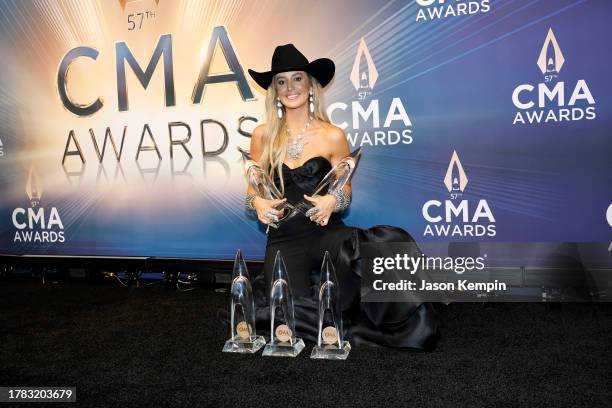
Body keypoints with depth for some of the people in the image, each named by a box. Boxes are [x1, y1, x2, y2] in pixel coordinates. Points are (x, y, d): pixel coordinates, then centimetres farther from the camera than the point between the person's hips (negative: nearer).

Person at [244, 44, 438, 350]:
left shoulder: (333, 136, 2)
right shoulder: (262, 135, 6)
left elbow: (346, 193, 8)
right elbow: (253, 191, 13)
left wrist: (332, 201, -15)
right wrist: (258, 204, -10)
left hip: (327, 233, 0)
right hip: (284, 239, 0)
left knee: (391, 248, -28)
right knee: (294, 306, -26)